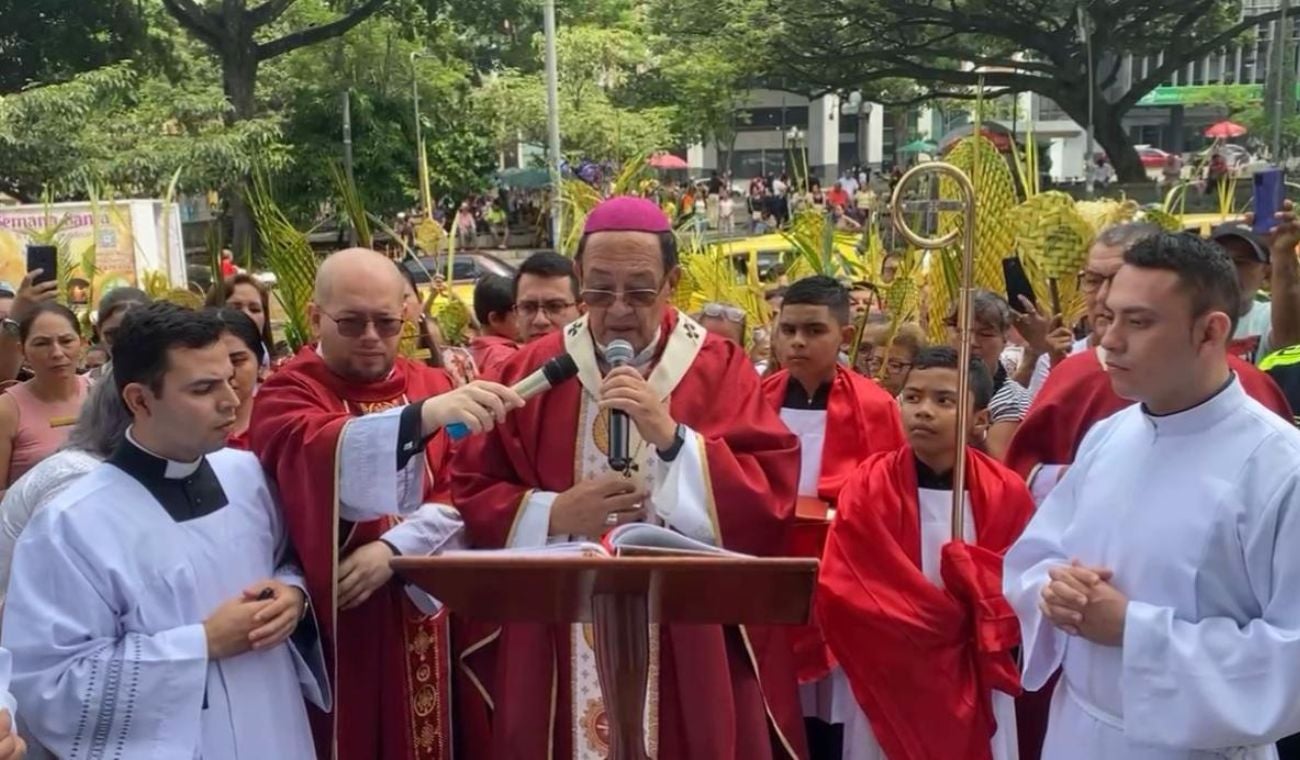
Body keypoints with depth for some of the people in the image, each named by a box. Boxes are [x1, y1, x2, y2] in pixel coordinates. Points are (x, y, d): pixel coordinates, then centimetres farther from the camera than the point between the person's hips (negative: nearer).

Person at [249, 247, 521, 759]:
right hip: (328, 616, -4)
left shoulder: (432, 386, 8)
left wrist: (395, 548, -18)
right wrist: (424, 416, -44)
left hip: (416, 615, 4)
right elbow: (327, 453, -28)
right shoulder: (287, 395, -5)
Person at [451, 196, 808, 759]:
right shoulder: (533, 371, 3)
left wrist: (672, 436, -21)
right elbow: (471, 493, 4)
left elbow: (771, 499, -10)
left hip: (691, 649, -1)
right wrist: (553, 514, -12)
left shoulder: (720, 370, -1)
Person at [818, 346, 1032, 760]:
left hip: (975, 687, 2)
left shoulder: (1006, 493, -5)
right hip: (885, 685, -1)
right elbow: (840, 591, -14)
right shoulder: (868, 486, -9)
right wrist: (953, 617, -14)